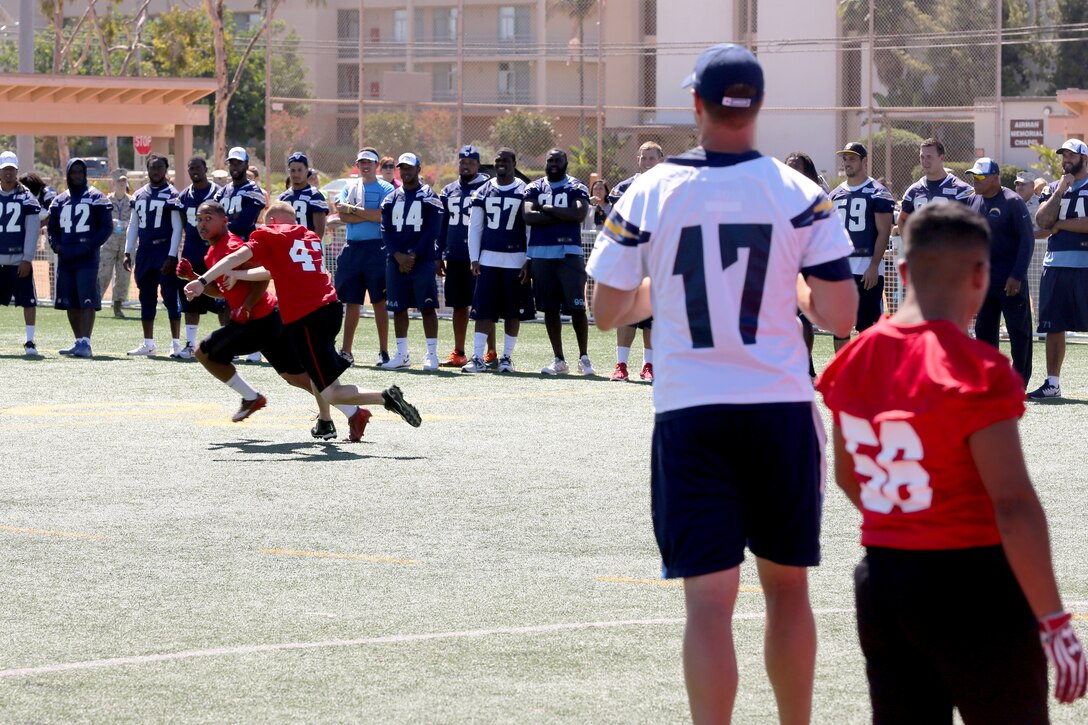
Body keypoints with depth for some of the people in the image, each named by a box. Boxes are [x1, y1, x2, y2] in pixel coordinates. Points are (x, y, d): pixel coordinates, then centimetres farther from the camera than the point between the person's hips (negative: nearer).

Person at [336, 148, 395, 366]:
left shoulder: (385, 189, 1)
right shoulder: (350, 188, 13)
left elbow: (384, 215, -14)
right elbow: (343, 215, -2)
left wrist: (354, 210, -10)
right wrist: (371, 215, -11)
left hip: (376, 248, -4)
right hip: (352, 248, 4)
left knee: (379, 301, -3)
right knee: (352, 301, 6)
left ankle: (383, 351, 1)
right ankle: (346, 351, 9)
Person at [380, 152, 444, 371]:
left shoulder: (429, 197, 0)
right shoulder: (391, 198, 13)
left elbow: (432, 230, -6)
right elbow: (385, 230, 7)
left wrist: (413, 255, -12)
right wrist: (398, 255, -8)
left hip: (422, 260, -4)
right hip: (396, 260, 4)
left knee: (427, 306, -7)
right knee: (398, 307, 6)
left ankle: (431, 354, -5)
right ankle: (402, 354, 13)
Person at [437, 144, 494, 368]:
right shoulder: (449, 191, 14)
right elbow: (442, 227, 17)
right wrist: (439, 256, 13)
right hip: (454, 257, 6)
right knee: (459, 306, 10)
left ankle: (491, 353, -3)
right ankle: (458, 353, 15)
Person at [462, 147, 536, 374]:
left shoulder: (524, 192, -1)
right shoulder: (483, 192, 8)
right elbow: (475, 227, 11)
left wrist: (529, 262, -6)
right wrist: (474, 259, 3)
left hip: (515, 259, -2)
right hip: (488, 259, 2)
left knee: (513, 312, 3)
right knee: (483, 310, -2)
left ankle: (507, 358, 12)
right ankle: (478, 358, -2)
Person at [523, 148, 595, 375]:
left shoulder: (576, 188, 3)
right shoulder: (534, 188, 10)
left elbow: (579, 214, -14)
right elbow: (528, 216, -6)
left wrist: (549, 209, -8)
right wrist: (563, 216, -8)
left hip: (569, 253, -3)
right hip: (540, 253, 3)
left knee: (577, 308, -7)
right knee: (549, 309, 6)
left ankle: (584, 357, 5)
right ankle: (559, 360, 12)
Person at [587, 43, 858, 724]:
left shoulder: (649, 192, -3)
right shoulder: (800, 195, -3)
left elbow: (607, 311, 4)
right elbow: (840, 316, -5)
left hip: (689, 415, -1)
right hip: (782, 411, 1)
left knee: (710, 600, -3)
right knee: (787, 585, 16)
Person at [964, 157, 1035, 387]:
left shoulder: (1013, 202, -10)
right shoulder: (972, 202, 10)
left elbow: (1027, 240, -11)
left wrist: (1017, 275, -17)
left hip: (1010, 279, -7)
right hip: (982, 277, 7)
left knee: (1018, 330, -2)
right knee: (983, 329, 8)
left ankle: (1019, 383, 3)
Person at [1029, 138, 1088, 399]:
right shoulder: (1052, 188, 16)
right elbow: (1043, 220, 0)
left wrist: (1060, 224, -6)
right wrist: (1061, 189, -3)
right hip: (1055, 265, 5)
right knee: (1054, 326, 7)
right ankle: (1052, 383, 13)